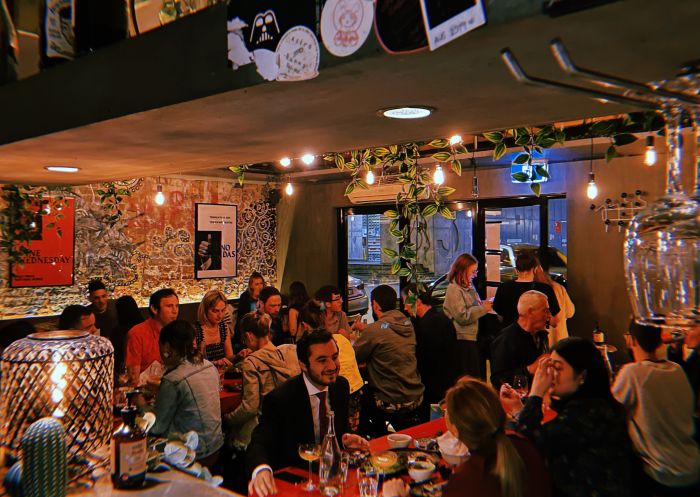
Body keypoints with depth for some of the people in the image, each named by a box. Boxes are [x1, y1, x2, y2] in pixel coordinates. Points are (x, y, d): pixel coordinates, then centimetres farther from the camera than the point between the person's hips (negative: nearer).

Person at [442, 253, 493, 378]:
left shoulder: (469, 286, 13)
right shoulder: (454, 290, -15)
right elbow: (462, 316, -21)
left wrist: (484, 303, 9)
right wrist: (483, 308, -15)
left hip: (473, 337, 9)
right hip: (462, 339, -9)